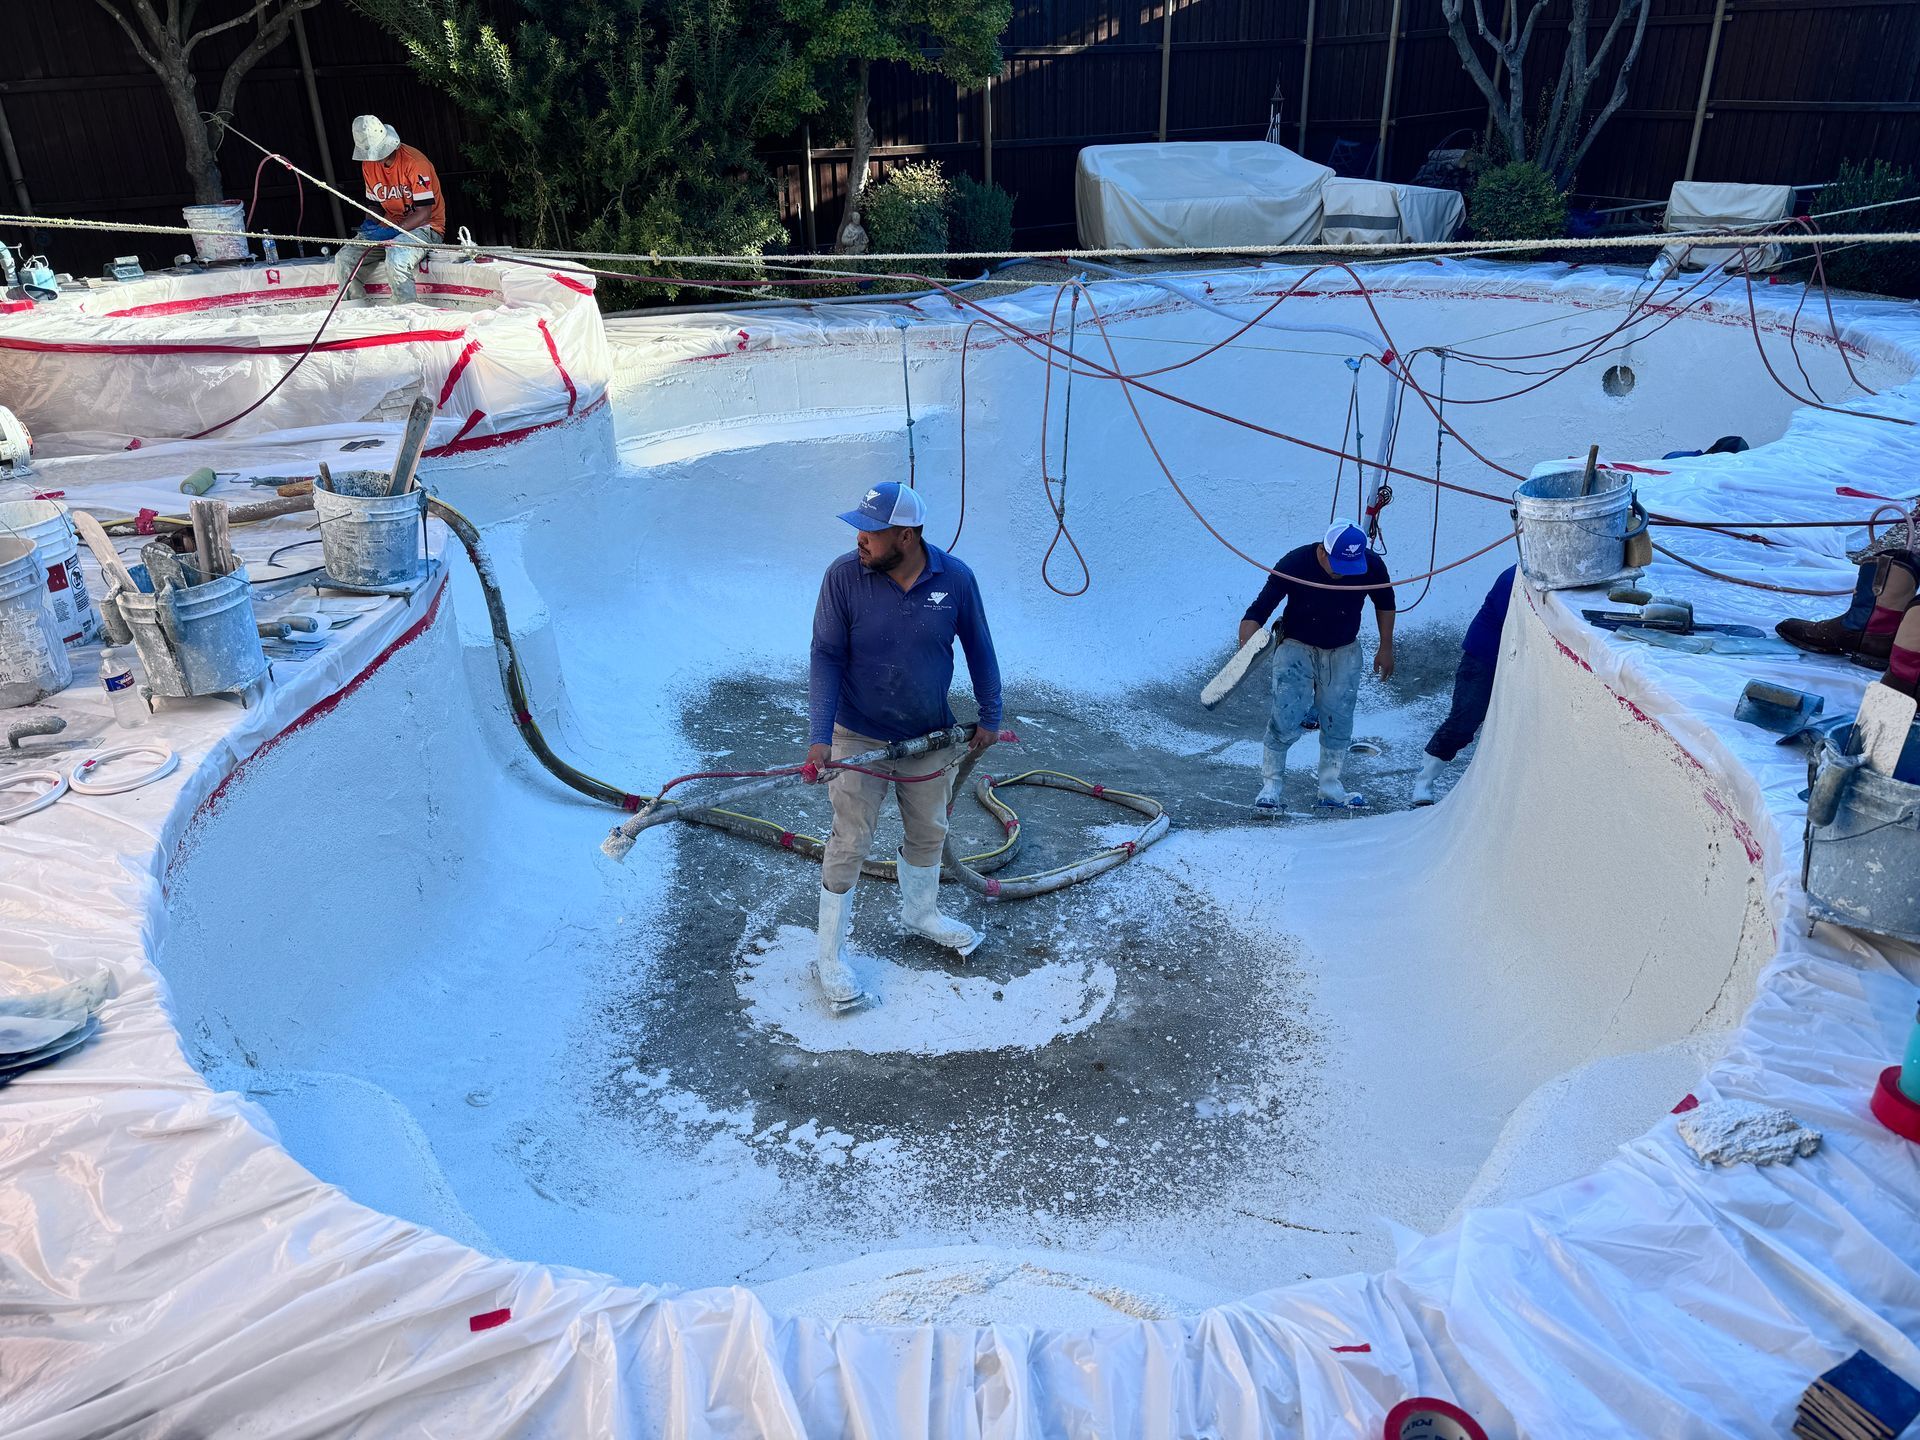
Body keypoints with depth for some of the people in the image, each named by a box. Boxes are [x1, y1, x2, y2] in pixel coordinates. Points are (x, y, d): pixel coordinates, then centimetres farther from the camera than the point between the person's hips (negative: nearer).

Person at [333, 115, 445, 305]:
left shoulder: (413, 162, -17)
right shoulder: (368, 164, 6)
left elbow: (424, 212, -19)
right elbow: (374, 202, 19)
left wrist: (392, 231, -26)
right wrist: (370, 224, -4)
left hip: (423, 227, -7)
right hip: (391, 226, 8)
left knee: (396, 259, -38)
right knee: (344, 259, -6)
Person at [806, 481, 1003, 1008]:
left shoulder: (955, 578, -14)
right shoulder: (844, 576, -19)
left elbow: (978, 647, 1)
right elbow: (826, 658, -15)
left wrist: (990, 715, 8)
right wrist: (819, 737, -23)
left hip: (929, 737, 3)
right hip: (859, 738, -3)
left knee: (929, 832, 19)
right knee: (849, 844, 2)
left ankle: (921, 912, 46)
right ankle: (830, 955, 17)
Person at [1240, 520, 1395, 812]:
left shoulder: (1372, 566, -19)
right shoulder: (1294, 564, -28)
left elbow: (1385, 602, 4)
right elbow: (1258, 611, -26)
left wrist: (1386, 649, 8)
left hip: (1344, 653, 3)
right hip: (1297, 647, -3)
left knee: (1339, 721, 2)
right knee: (1286, 719, -15)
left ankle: (1330, 786, 21)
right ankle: (1271, 785, 2)